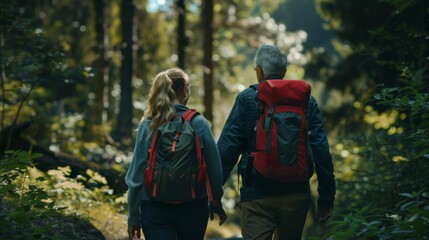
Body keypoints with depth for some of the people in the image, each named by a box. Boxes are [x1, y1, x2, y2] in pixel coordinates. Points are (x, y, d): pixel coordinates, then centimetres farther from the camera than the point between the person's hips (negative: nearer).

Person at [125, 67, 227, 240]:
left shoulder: (147, 126, -4)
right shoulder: (198, 123, -6)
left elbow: (137, 173, -2)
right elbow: (214, 168, -1)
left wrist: (133, 217, 7)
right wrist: (216, 204, 15)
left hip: (155, 208, -1)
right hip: (193, 206, 1)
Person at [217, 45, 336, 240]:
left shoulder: (246, 99, -3)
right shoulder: (306, 100, 4)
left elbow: (227, 149, -8)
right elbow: (321, 152, 1)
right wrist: (326, 198, 6)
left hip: (257, 197, -3)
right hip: (296, 195, 3)